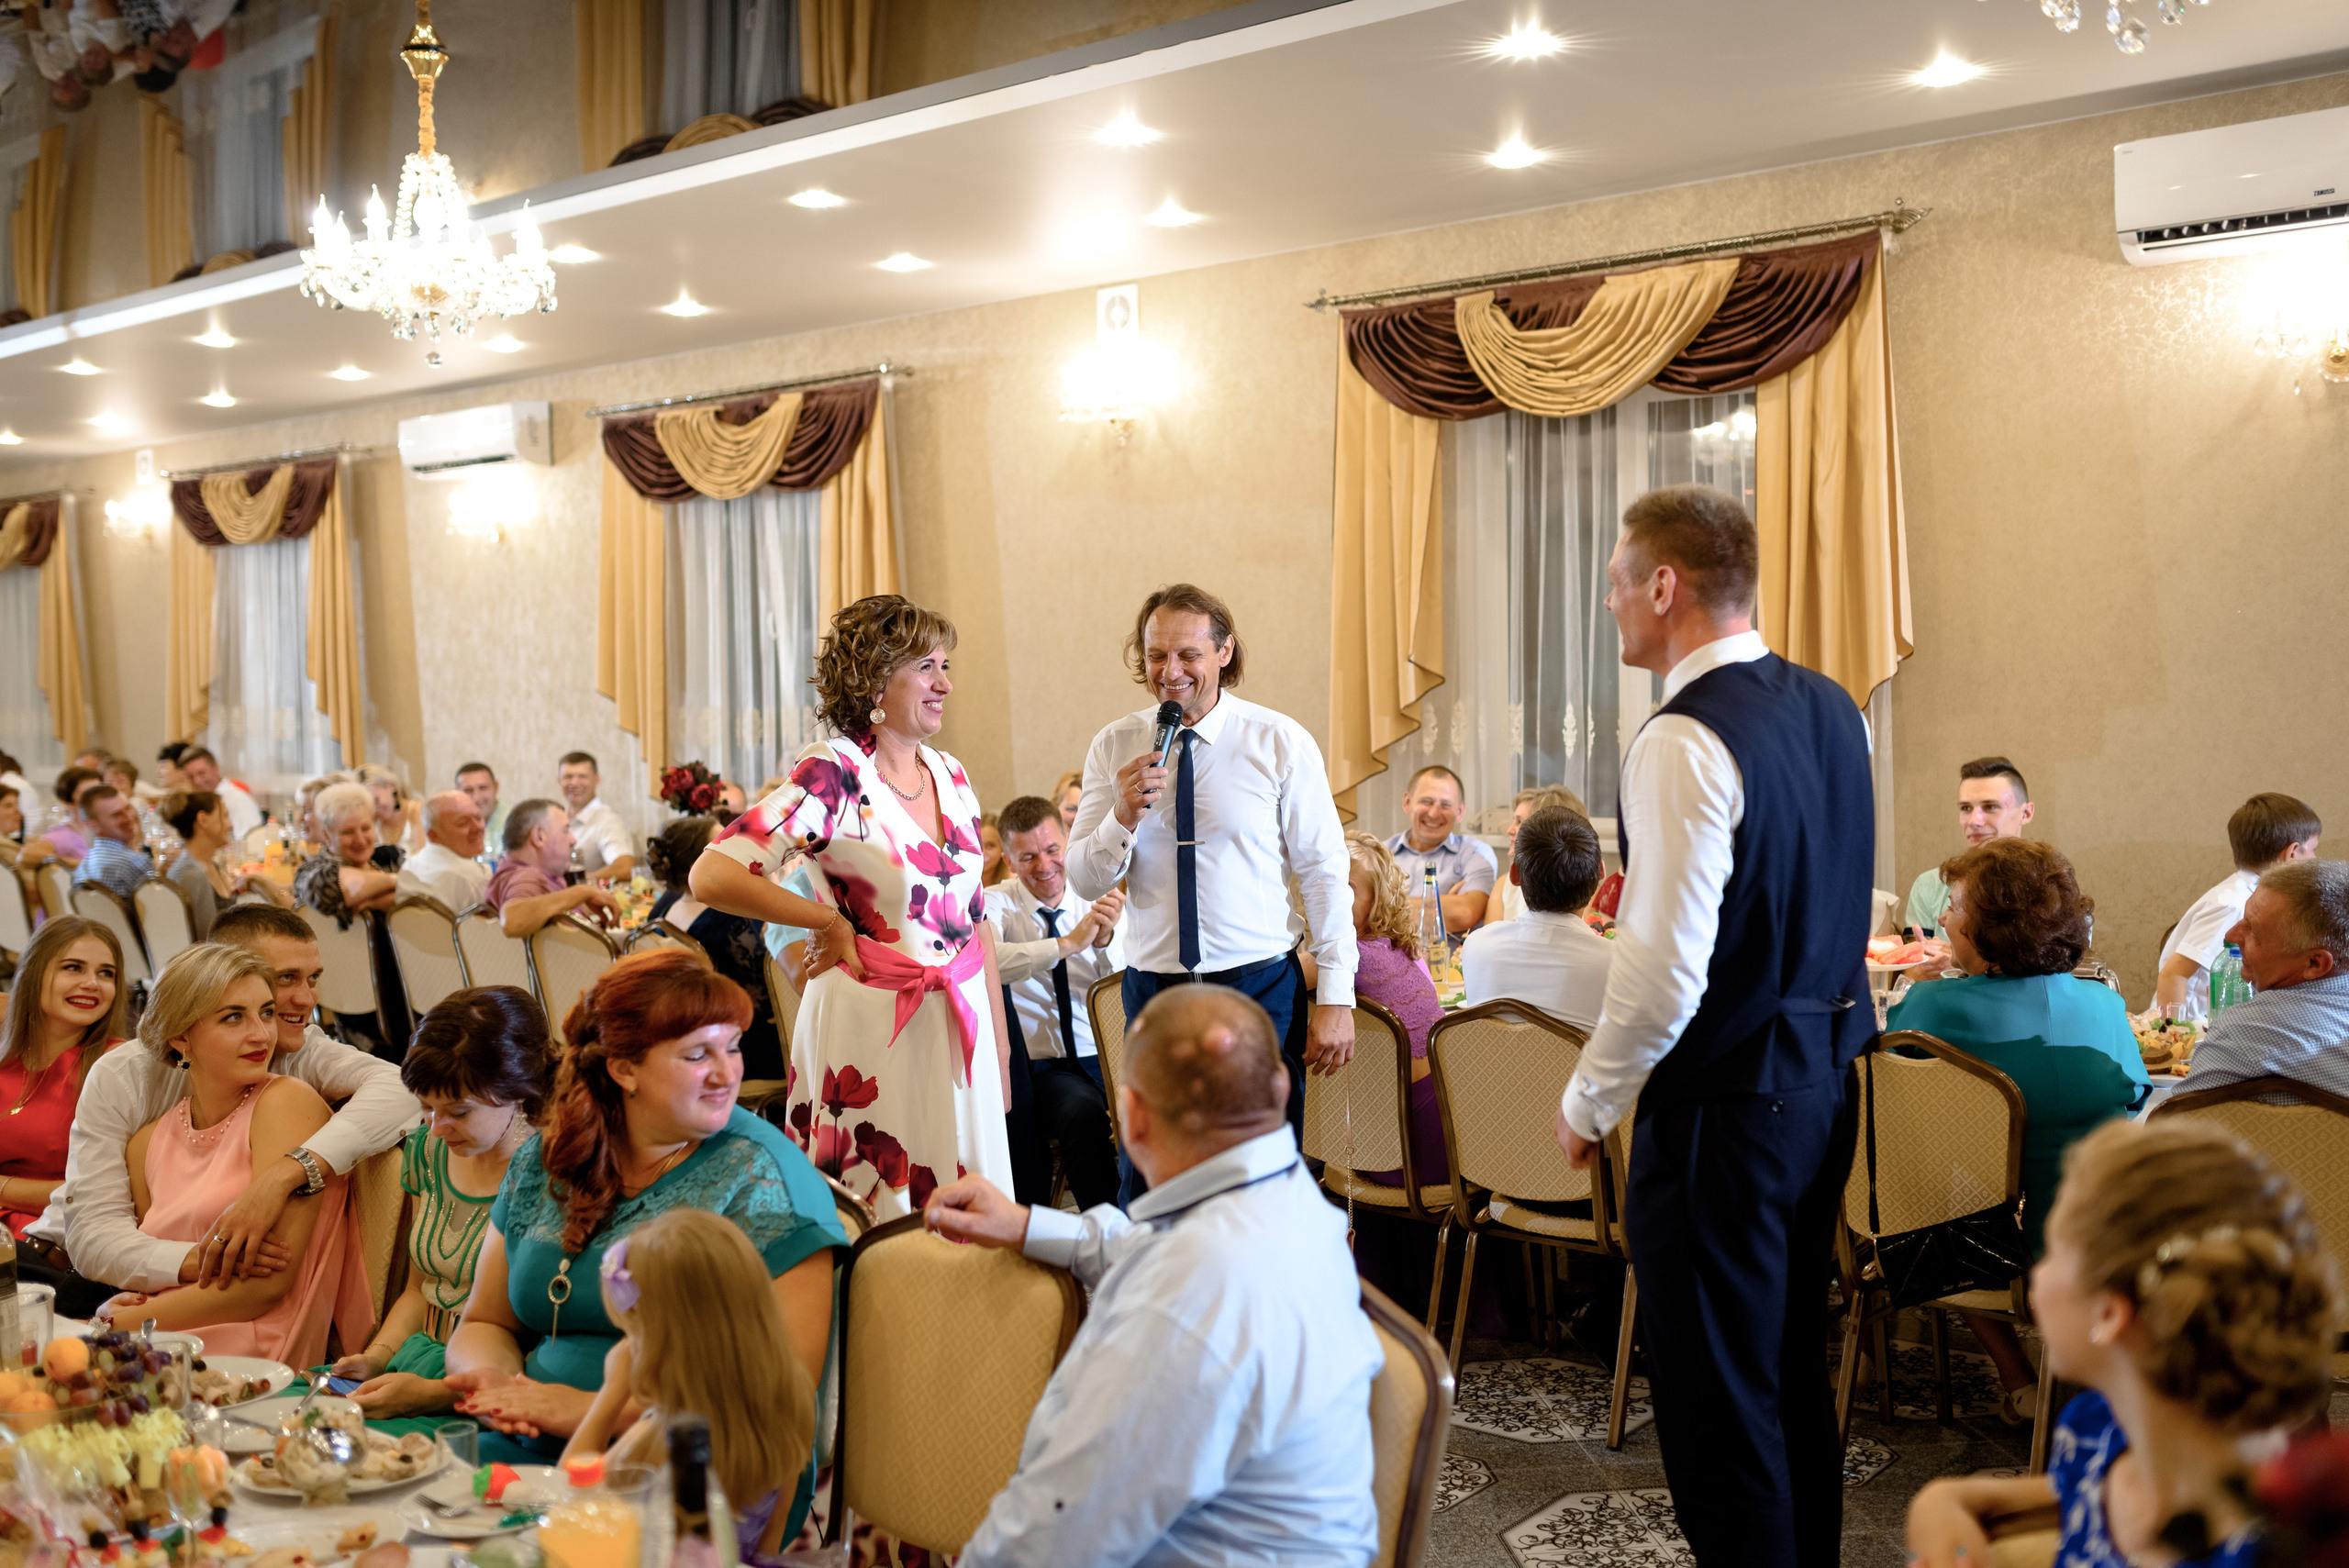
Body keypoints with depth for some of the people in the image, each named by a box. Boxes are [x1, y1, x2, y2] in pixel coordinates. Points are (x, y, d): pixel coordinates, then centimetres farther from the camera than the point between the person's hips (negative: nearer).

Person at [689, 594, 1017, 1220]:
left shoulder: (950, 774, 7)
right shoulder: (833, 776, -13)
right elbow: (711, 876, -21)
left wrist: (999, 1037, 13)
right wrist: (830, 922, -13)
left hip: (962, 1021, 6)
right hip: (873, 1021, -6)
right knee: (880, 1213, 4)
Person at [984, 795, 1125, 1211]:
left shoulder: (1096, 900, 8)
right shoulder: (996, 903, -1)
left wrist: (1106, 941, -22)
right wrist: (1069, 943, -33)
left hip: (1108, 1061, 2)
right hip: (1044, 1068, -2)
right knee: (1086, 1114, -33)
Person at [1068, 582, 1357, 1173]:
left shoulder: (1281, 742, -3)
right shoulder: (1114, 747, 4)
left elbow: (1326, 872, -1)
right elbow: (1084, 882, 4)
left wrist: (1336, 997, -4)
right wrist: (1122, 817, -15)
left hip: (1261, 989, -2)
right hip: (1152, 989, 2)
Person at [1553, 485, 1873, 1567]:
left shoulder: (1687, 740, -21)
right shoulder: (1829, 708, 7)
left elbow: (1665, 973, -24)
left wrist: (1588, 1103, -10)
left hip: (1725, 1103, -9)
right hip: (1825, 1079, 9)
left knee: (1717, 1402, 4)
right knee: (1791, 1374, 23)